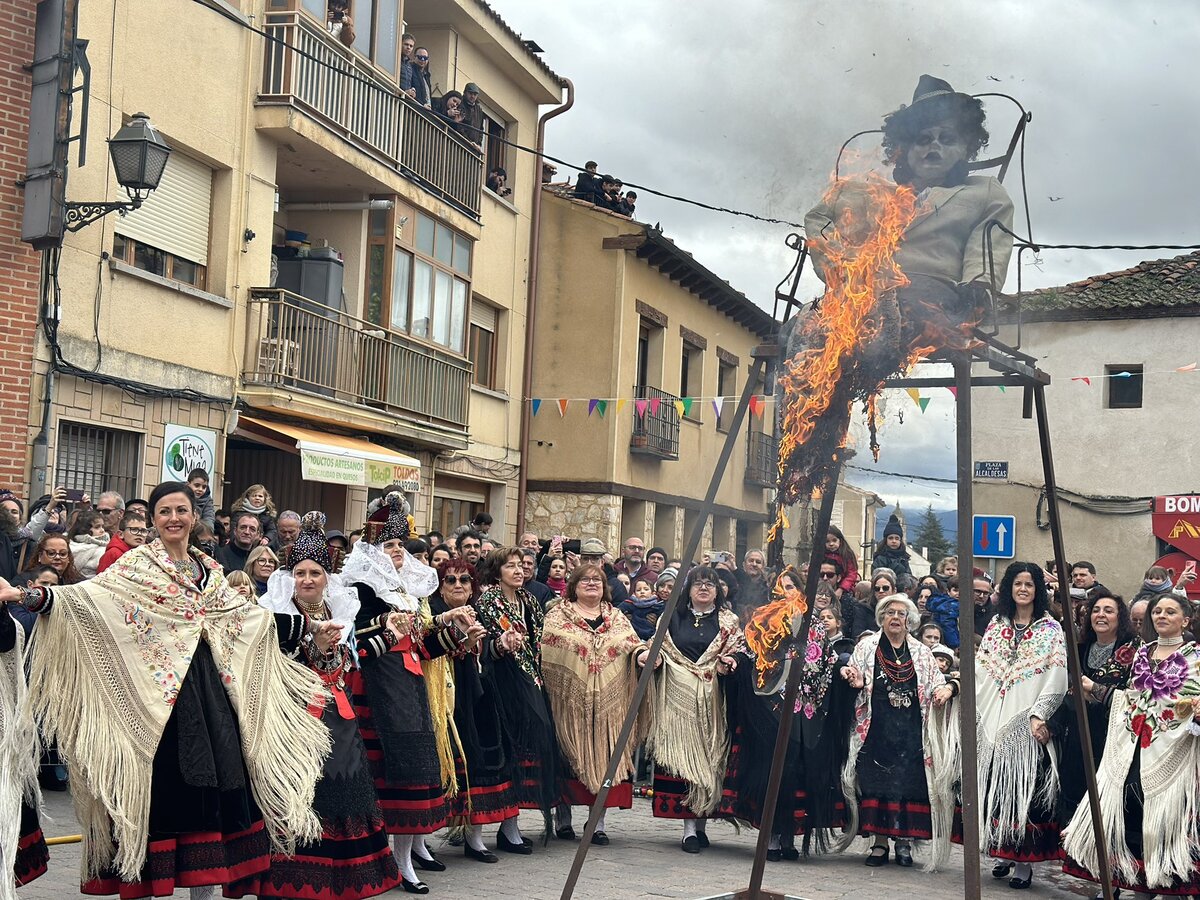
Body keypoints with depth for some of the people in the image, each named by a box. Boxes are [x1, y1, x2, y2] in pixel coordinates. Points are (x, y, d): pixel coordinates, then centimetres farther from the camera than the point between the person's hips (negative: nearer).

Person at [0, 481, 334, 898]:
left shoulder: (208, 570, 15)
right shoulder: (137, 564, -1)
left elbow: (249, 615, 22)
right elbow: (87, 595, -13)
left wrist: (310, 629, 23)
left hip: (207, 690, 5)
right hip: (154, 692, -5)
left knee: (211, 779, 4)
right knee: (159, 782, -5)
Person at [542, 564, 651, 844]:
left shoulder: (617, 618, 15)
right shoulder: (557, 616, 3)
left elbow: (633, 645, 12)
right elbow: (543, 650, -3)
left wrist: (641, 654, -11)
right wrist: (547, 687, -15)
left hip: (608, 703, 3)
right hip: (570, 703, -3)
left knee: (604, 758, 2)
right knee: (569, 758, 1)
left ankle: (598, 823, 9)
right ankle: (563, 819, 13)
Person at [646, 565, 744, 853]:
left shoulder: (728, 622, 11)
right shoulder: (673, 617, 12)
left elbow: (736, 654, 9)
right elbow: (658, 648, 16)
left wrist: (728, 664, -12)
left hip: (710, 700, 0)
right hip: (678, 699, 0)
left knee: (708, 758, 0)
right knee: (682, 756, -7)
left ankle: (702, 823, 10)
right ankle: (689, 827, -6)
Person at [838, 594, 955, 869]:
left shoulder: (921, 653, 14)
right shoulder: (867, 647, 9)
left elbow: (936, 682, 14)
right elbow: (853, 679, 8)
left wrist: (945, 689, -9)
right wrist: (855, 681, -16)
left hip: (911, 732, 1)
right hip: (877, 730, -1)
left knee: (910, 784, -3)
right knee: (876, 784, -3)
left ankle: (904, 841, 6)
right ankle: (879, 842, 4)